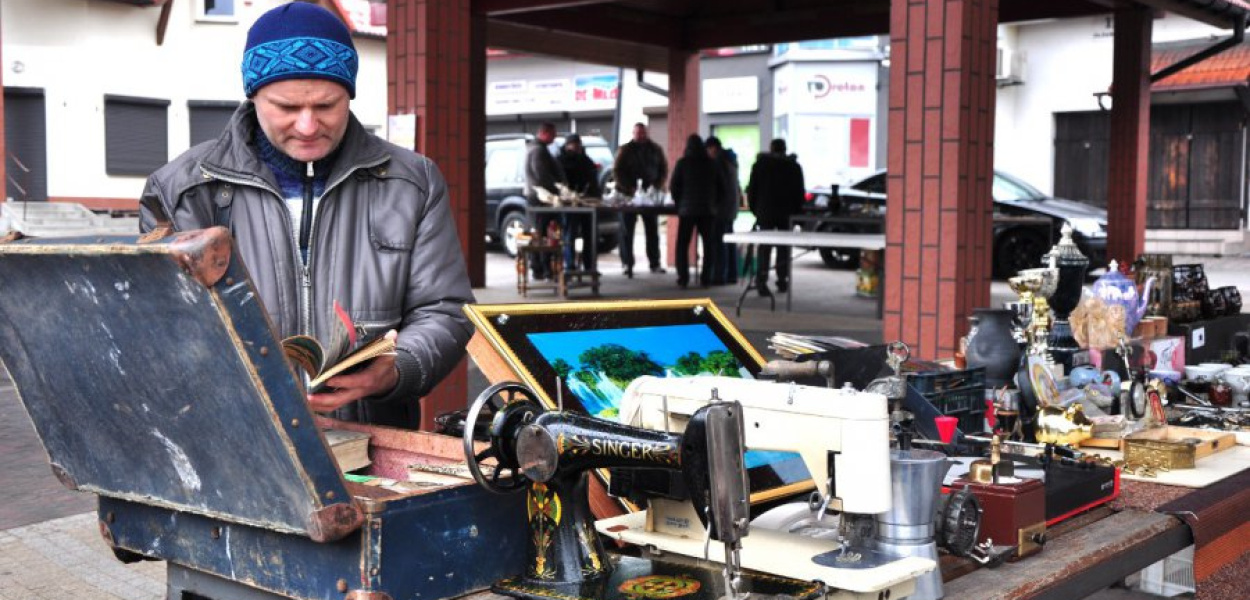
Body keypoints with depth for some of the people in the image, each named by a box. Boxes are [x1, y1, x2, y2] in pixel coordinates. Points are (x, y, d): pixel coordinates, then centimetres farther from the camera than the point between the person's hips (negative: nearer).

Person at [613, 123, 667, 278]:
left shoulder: (655, 150, 9)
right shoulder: (625, 150, 1)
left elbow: (664, 170, 12)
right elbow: (617, 171, -4)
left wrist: (657, 186, -6)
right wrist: (629, 188, -15)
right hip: (629, 195, -2)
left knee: (652, 230, 3)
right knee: (627, 231, -1)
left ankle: (655, 263, 8)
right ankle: (627, 264, 1)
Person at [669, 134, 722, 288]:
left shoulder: (682, 163, -4)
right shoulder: (712, 164, 5)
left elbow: (674, 186, -3)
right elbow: (721, 187, 7)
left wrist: (680, 203, 10)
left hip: (687, 209, -2)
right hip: (708, 210, 2)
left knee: (683, 244, 4)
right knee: (709, 244, 8)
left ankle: (683, 278, -2)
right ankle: (706, 278, 3)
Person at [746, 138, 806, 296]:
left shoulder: (760, 164, 3)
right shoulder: (794, 166, 5)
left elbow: (752, 189, 3)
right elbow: (800, 192, 4)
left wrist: (754, 209, 11)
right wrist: (796, 210, 9)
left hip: (765, 212, 0)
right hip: (787, 213, 0)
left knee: (764, 248, -1)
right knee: (784, 248, 10)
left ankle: (761, 282, -13)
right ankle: (782, 280, 8)